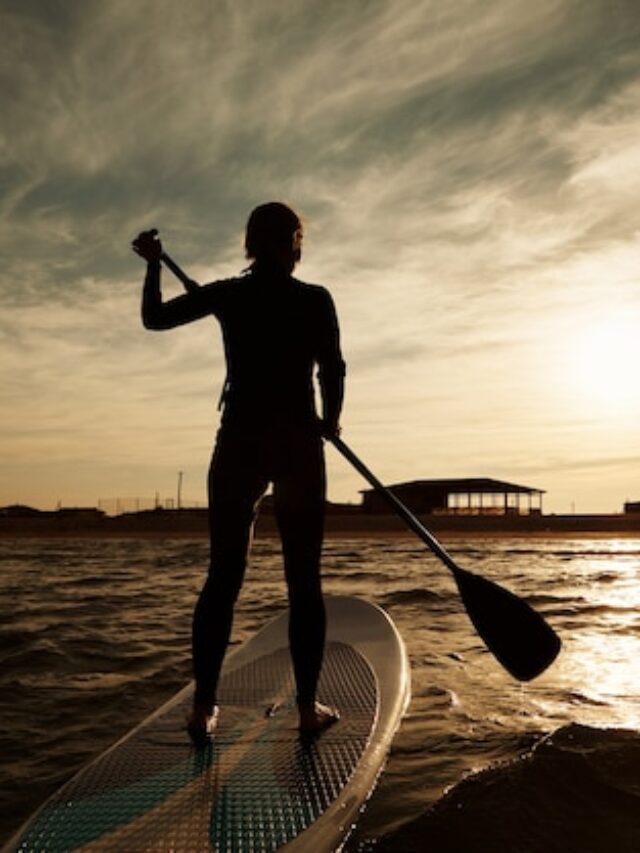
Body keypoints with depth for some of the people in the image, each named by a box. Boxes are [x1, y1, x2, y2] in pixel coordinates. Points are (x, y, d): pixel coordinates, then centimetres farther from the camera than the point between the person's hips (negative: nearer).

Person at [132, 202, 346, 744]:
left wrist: (154, 264, 29)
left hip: (240, 442, 2)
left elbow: (154, 317, 13)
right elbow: (332, 370, -7)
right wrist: (330, 420, 12)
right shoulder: (315, 299, 0)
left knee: (223, 576, 5)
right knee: (304, 581, 5)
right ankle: (309, 705, 8)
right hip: (298, 443, -1)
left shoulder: (228, 295, 5)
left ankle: (204, 707, 4)